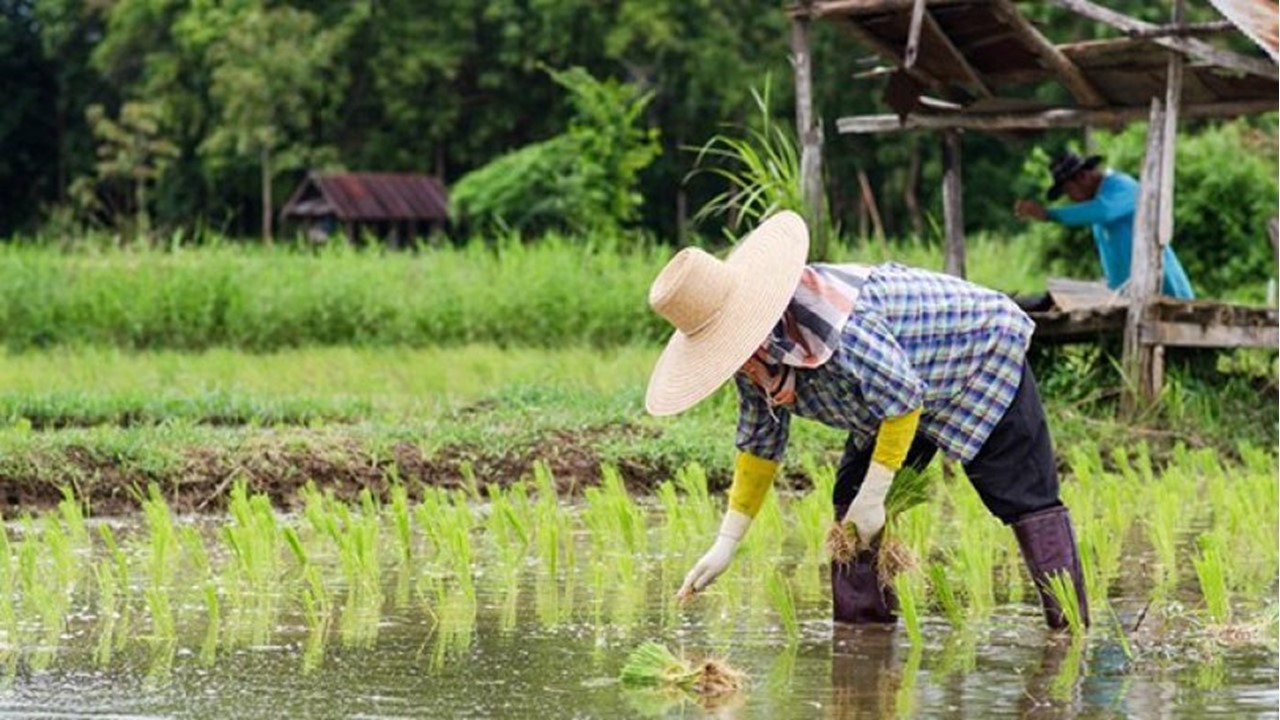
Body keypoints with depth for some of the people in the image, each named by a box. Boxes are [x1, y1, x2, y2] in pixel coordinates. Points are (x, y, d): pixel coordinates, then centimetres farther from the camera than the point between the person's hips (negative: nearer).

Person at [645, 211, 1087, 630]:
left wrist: (873, 496, -25)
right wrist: (726, 544, -2)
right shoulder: (753, 356, -14)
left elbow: (904, 398, -34)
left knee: (1025, 496, -13)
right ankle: (860, 627, 5)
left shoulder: (837, 325, -43)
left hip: (983, 351, -8)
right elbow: (759, 443, 0)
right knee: (851, 500, -1)